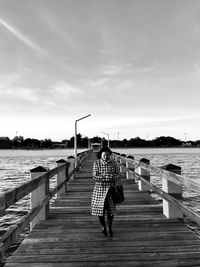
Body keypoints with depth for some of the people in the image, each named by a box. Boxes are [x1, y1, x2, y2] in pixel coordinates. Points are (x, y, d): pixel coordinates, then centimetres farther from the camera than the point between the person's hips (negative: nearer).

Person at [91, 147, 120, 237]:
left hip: (111, 189, 1)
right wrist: (109, 176, -20)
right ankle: (103, 227, 31)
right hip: (100, 189, -1)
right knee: (100, 209, 6)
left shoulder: (114, 163, -3)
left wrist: (103, 176, -18)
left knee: (111, 209, 5)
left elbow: (117, 176, -6)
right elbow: (95, 177, -14)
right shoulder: (96, 164, -7)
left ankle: (110, 227, 28)